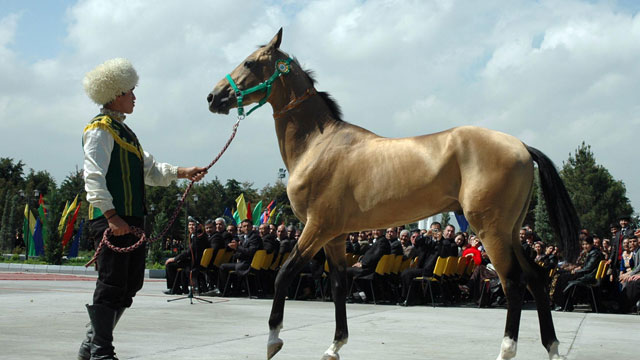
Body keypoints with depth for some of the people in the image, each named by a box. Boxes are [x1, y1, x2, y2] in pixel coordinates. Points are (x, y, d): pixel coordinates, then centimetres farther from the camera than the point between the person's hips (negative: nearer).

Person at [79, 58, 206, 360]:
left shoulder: (123, 131, 23)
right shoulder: (101, 130, -8)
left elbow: (150, 170, 25)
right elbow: (94, 177, -18)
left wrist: (184, 173, 12)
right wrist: (111, 215, -26)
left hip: (132, 218, 10)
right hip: (112, 220, -10)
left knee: (131, 284, 12)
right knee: (112, 285, -8)